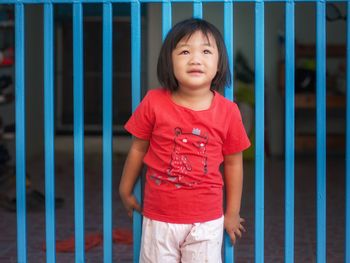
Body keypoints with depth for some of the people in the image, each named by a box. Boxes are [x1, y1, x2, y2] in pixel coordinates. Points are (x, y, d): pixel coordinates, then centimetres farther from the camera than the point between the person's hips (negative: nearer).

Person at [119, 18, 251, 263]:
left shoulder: (228, 111, -8)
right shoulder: (154, 102, -10)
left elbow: (233, 162, 3)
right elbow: (138, 149, 3)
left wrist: (232, 213, 10)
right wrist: (126, 192, 14)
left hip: (207, 221, 0)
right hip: (159, 218, 0)